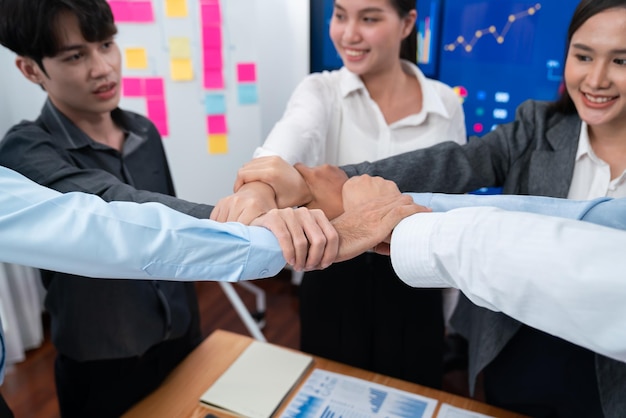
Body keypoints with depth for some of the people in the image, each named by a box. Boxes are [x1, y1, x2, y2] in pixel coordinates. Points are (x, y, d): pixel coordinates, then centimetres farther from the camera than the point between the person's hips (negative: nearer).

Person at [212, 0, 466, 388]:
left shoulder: (446, 103, -4)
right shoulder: (320, 91, -8)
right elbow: (291, 139, -33)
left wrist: (452, 306, 9)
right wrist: (258, 185, -56)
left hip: (413, 289, 1)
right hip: (334, 283, 0)